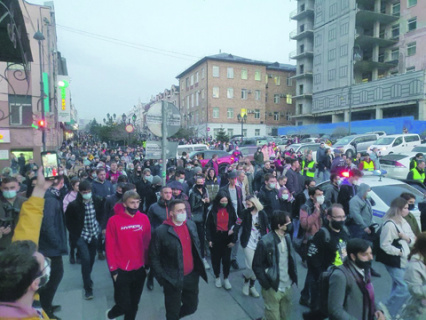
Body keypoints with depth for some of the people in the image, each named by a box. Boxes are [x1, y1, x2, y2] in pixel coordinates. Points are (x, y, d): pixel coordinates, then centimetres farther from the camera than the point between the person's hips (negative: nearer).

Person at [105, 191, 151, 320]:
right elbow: (109, 246, -8)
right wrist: (113, 269, -7)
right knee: (124, 305, 5)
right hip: (121, 271, -3)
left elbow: (147, 243, 3)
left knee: (134, 304, 16)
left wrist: (147, 264, 6)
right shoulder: (114, 220, -12)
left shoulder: (144, 218, -4)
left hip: (140, 269, 3)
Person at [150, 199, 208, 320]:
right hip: (173, 279, -5)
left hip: (192, 276, 5)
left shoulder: (191, 225, -2)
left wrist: (200, 264, 9)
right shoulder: (161, 231, -19)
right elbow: (154, 257, -10)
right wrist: (161, 278, -10)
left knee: (192, 306, 20)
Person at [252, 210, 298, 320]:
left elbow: (291, 259, 9)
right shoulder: (265, 242, -21)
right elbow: (257, 266, -14)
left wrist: (294, 277, 2)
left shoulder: (287, 237, -1)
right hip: (273, 288, -6)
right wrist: (267, 285, -14)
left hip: (288, 286, 6)